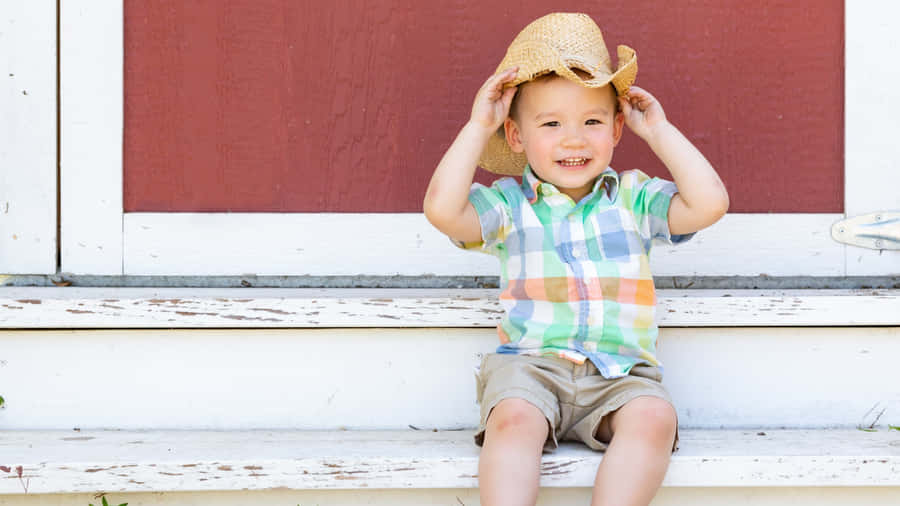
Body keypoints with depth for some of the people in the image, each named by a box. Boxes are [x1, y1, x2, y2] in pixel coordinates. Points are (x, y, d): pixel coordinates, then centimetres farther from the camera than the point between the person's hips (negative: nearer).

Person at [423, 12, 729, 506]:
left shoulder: (633, 197, 12)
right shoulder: (509, 204, 7)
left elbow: (709, 204, -3)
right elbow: (442, 209, -11)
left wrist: (660, 131, 3)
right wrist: (477, 126, -5)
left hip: (622, 370, 1)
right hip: (529, 362, -1)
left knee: (654, 419, -30)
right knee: (512, 419, -33)